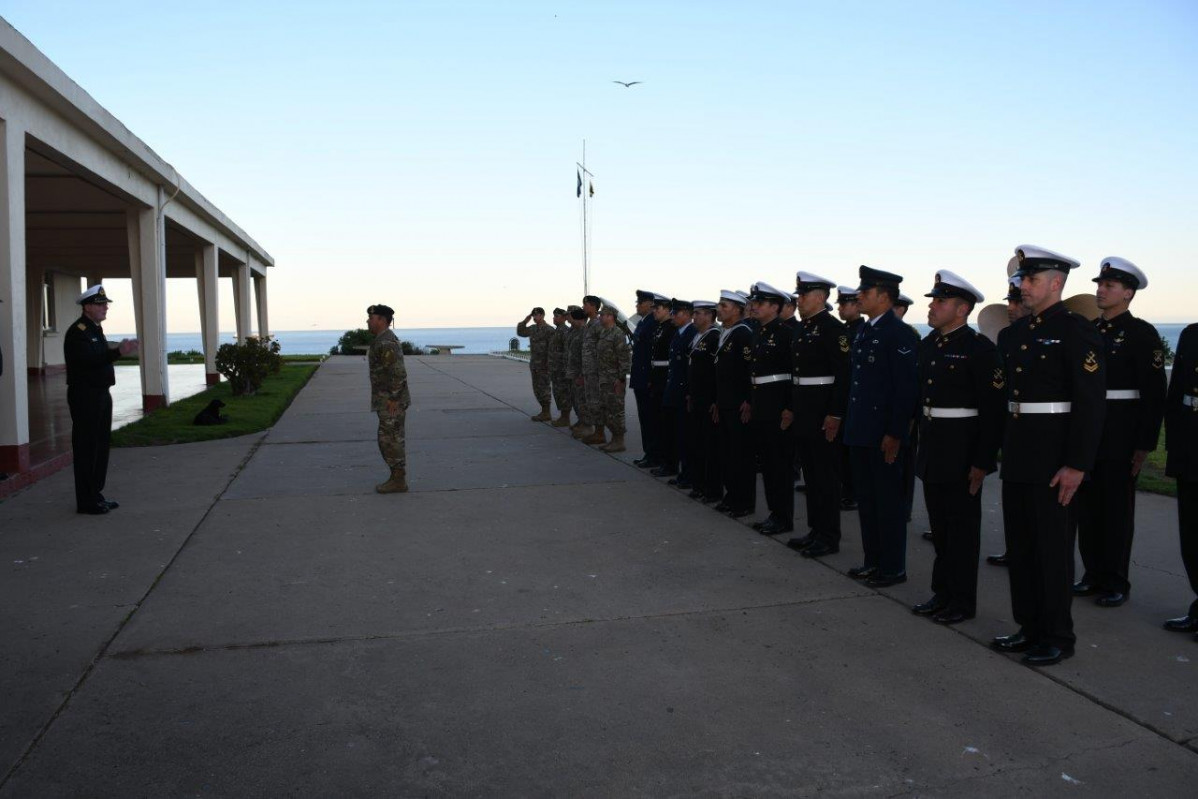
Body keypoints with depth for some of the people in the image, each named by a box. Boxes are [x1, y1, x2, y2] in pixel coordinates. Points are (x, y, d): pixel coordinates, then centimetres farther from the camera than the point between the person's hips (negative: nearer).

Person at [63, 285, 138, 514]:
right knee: (87, 448, -4)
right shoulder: (77, 332, -14)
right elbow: (89, 360, -26)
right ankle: (86, 501, 2)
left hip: (100, 394, 10)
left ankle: (96, 494, 23)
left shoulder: (95, 329, 16)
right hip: (85, 396, -10)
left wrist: (120, 349, 1)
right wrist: (118, 352, -33)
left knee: (100, 446, 14)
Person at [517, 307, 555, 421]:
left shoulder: (549, 329, -15)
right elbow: (520, 332, 19)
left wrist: (549, 365, -22)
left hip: (544, 364, -9)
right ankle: (544, 412, 17)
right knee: (538, 389, 10)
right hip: (535, 364, 9)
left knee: (544, 389, -5)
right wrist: (526, 319, 8)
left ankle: (546, 414, 0)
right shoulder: (533, 328, 11)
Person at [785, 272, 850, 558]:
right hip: (803, 413, 9)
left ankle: (829, 537, 9)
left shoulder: (832, 328, -13)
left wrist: (835, 414, -21)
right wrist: (792, 408, 15)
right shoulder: (802, 329, 13)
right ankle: (815, 529, 24)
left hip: (823, 413, -9)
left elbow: (843, 374, -18)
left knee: (826, 474, 0)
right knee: (811, 472, 14)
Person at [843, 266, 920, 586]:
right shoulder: (864, 331, 13)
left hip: (884, 434, -9)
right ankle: (874, 559, 27)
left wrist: (895, 434, -19)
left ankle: (894, 567, 13)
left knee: (888, 500, 2)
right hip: (860, 431, 9)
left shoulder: (900, 334, -13)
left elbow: (906, 388, -17)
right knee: (866, 498, 15)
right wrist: (850, 421, 15)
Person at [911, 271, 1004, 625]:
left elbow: (994, 409, -16)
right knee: (939, 525, 15)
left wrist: (983, 461, -18)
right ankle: (942, 592, 27)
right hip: (931, 449, 7)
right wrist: (917, 443, 14)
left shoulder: (980, 348, -13)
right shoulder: (927, 345, 10)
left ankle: (962, 600, 15)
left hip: (962, 453, -7)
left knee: (962, 526, 3)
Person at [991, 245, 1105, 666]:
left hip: (1053, 458, -8)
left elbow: (1091, 402, -16)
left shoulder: (1076, 331, -11)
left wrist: (1077, 464, -20)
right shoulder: (1015, 332, 12)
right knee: (1019, 547, 14)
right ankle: (1030, 628, 27)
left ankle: (1058, 637, 17)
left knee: (1053, 549, 3)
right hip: (1017, 456, 8)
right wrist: (1002, 450, 14)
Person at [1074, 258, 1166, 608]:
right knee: (1088, 504, 10)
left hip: (1121, 434, -5)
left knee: (1118, 507, 2)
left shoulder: (1142, 333, -6)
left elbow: (1154, 392, -10)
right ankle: (1093, 573, 21)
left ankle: (1116, 582, 12)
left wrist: (1145, 444, -14)